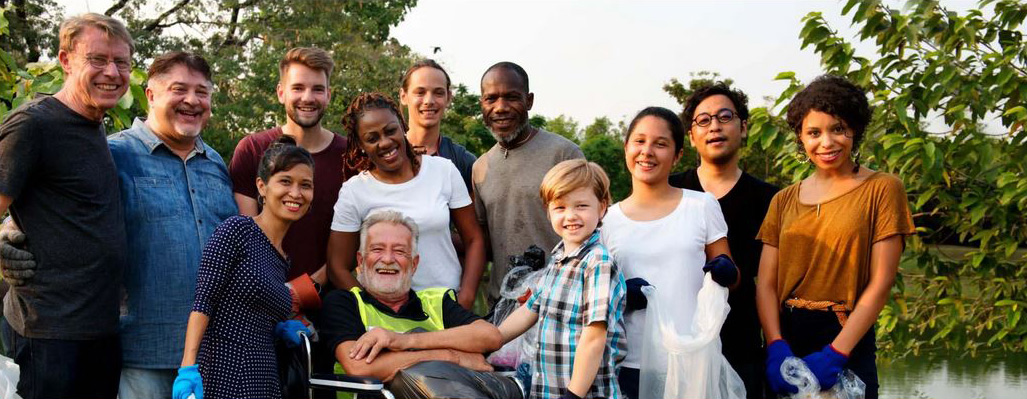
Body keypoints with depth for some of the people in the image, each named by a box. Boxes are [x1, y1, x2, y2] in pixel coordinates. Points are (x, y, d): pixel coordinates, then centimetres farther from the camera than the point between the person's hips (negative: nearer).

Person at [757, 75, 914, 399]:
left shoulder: (882, 189, -2)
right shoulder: (784, 201, 8)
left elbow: (880, 283, -9)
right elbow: (766, 282, 1)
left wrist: (835, 353, -17)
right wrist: (776, 346, -14)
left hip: (849, 340, -3)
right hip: (786, 339, 3)